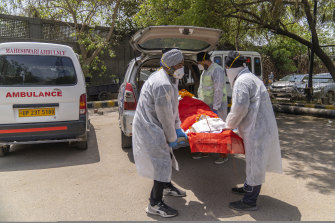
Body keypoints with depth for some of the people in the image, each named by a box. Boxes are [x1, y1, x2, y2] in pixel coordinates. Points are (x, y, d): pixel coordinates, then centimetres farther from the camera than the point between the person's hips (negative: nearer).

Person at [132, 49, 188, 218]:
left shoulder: (171, 79, 8)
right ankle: (155, 204, 6)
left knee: (166, 156, 22)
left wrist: (177, 129, 12)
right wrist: (172, 138, -10)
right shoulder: (162, 85, -27)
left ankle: (166, 187, 45)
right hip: (149, 128, -10)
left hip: (154, 126, 11)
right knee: (162, 164, -6)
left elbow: (173, 107, 13)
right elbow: (165, 116, -22)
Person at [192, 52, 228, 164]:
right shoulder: (205, 71, 15)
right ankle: (205, 151, 24)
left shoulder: (217, 70, -15)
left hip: (217, 105, -9)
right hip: (206, 105, 9)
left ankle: (224, 155, 5)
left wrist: (215, 108, -24)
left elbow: (218, 91, -22)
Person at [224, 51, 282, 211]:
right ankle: (248, 188, 38)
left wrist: (230, 123, -6)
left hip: (257, 129, -11)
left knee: (254, 163, -2)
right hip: (263, 126, 11)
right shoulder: (252, 78, 20)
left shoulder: (242, 81, -13)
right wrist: (234, 122, 19)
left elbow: (241, 106, -23)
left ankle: (250, 201, 8)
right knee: (254, 161, 21)